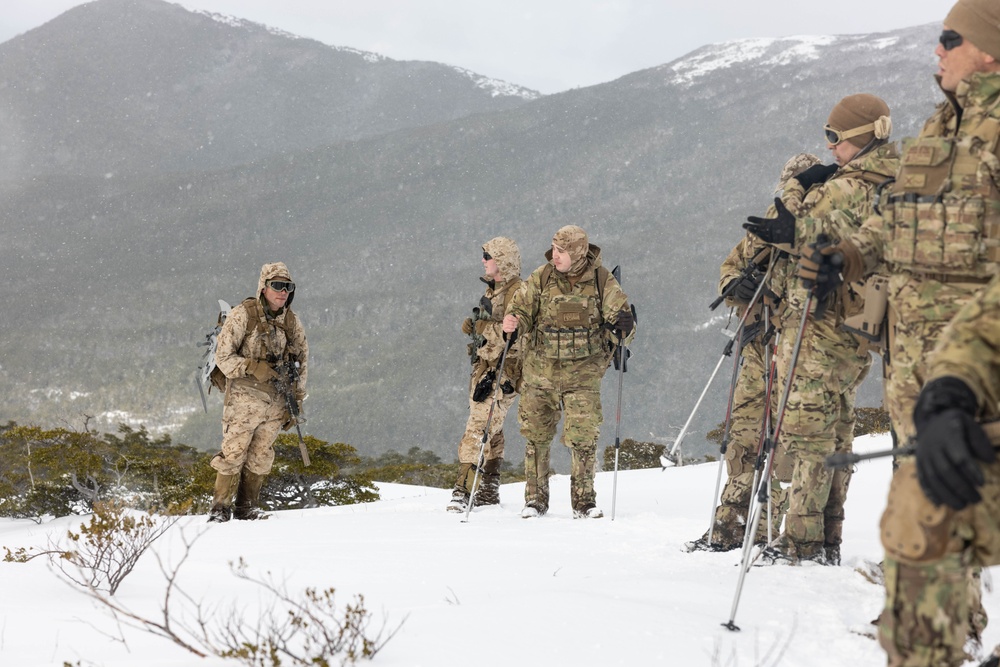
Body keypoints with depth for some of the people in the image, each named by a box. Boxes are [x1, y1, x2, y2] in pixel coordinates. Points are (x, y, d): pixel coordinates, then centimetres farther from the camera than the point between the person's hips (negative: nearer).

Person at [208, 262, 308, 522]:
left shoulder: (292, 322, 6)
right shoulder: (242, 315, -9)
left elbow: (302, 361, 17)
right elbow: (223, 357, -9)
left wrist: (296, 401, 10)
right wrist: (254, 367, -23)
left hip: (276, 401, 5)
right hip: (244, 397, -5)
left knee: (260, 457, 8)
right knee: (234, 452, -6)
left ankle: (246, 508, 18)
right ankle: (220, 507, 5)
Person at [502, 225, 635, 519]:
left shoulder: (601, 280, -3)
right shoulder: (542, 277, -1)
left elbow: (621, 314, -3)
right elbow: (521, 307, 2)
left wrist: (623, 325, -27)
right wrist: (513, 322, -22)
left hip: (583, 371, -2)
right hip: (541, 369, 2)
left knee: (583, 436, -9)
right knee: (536, 434, 6)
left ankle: (584, 500, 5)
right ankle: (535, 498, 20)